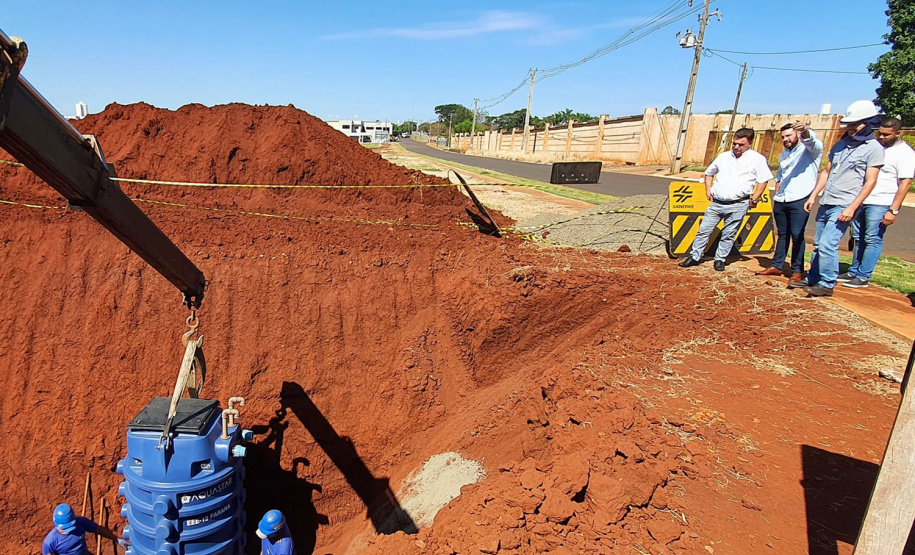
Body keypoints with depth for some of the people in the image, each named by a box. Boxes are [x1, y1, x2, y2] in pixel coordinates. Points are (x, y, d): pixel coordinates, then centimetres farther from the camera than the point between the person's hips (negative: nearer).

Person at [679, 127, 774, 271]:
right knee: (703, 230, 3)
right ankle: (694, 257, 11)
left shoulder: (758, 159, 1)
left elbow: (763, 181, 1)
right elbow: (709, 173, 25)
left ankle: (720, 259, 17)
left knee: (728, 235, 4)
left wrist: (754, 199, -5)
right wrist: (708, 190, 14)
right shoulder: (724, 156, 12)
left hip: (738, 205, -3)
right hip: (717, 203, 4)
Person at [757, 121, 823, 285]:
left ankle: (797, 271, -2)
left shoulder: (810, 149, -1)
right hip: (781, 201, 6)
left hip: (800, 201, -6)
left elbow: (812, 140, -25)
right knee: (782, 234, 12)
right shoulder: (784, 154, 20)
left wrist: (804, 131, -47)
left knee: (797, 236, -7)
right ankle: (777, 266, 18)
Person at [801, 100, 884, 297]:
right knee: (818, 244, 11)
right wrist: (813, 196, 11)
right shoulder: (841, 144, 13)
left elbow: (870, 181, -9)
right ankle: (813, 279, 21)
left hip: (844, 206, -7)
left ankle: (827, 284, -4)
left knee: (828, 244, -14)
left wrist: (852, 207, -17)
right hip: (826, 203, 7)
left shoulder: (873, 148, -5)